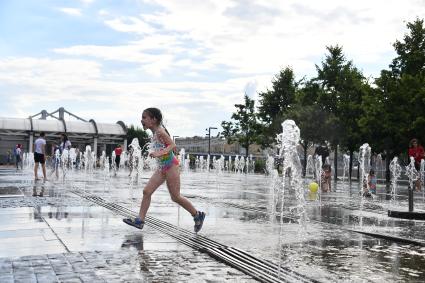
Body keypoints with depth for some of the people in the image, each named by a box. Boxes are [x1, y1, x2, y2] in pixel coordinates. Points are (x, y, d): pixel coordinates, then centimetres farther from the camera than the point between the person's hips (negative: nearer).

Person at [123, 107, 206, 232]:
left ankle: (198, 215, 13)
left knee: (175, 197, -2)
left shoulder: (160, 131, -15)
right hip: (162, 167, 9)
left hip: (171, 166, -9)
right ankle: (140, 220, 3)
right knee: (146, 191, 0)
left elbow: (173, 145, -25)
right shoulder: (155, 133, 11)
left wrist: (159, 153, -35)